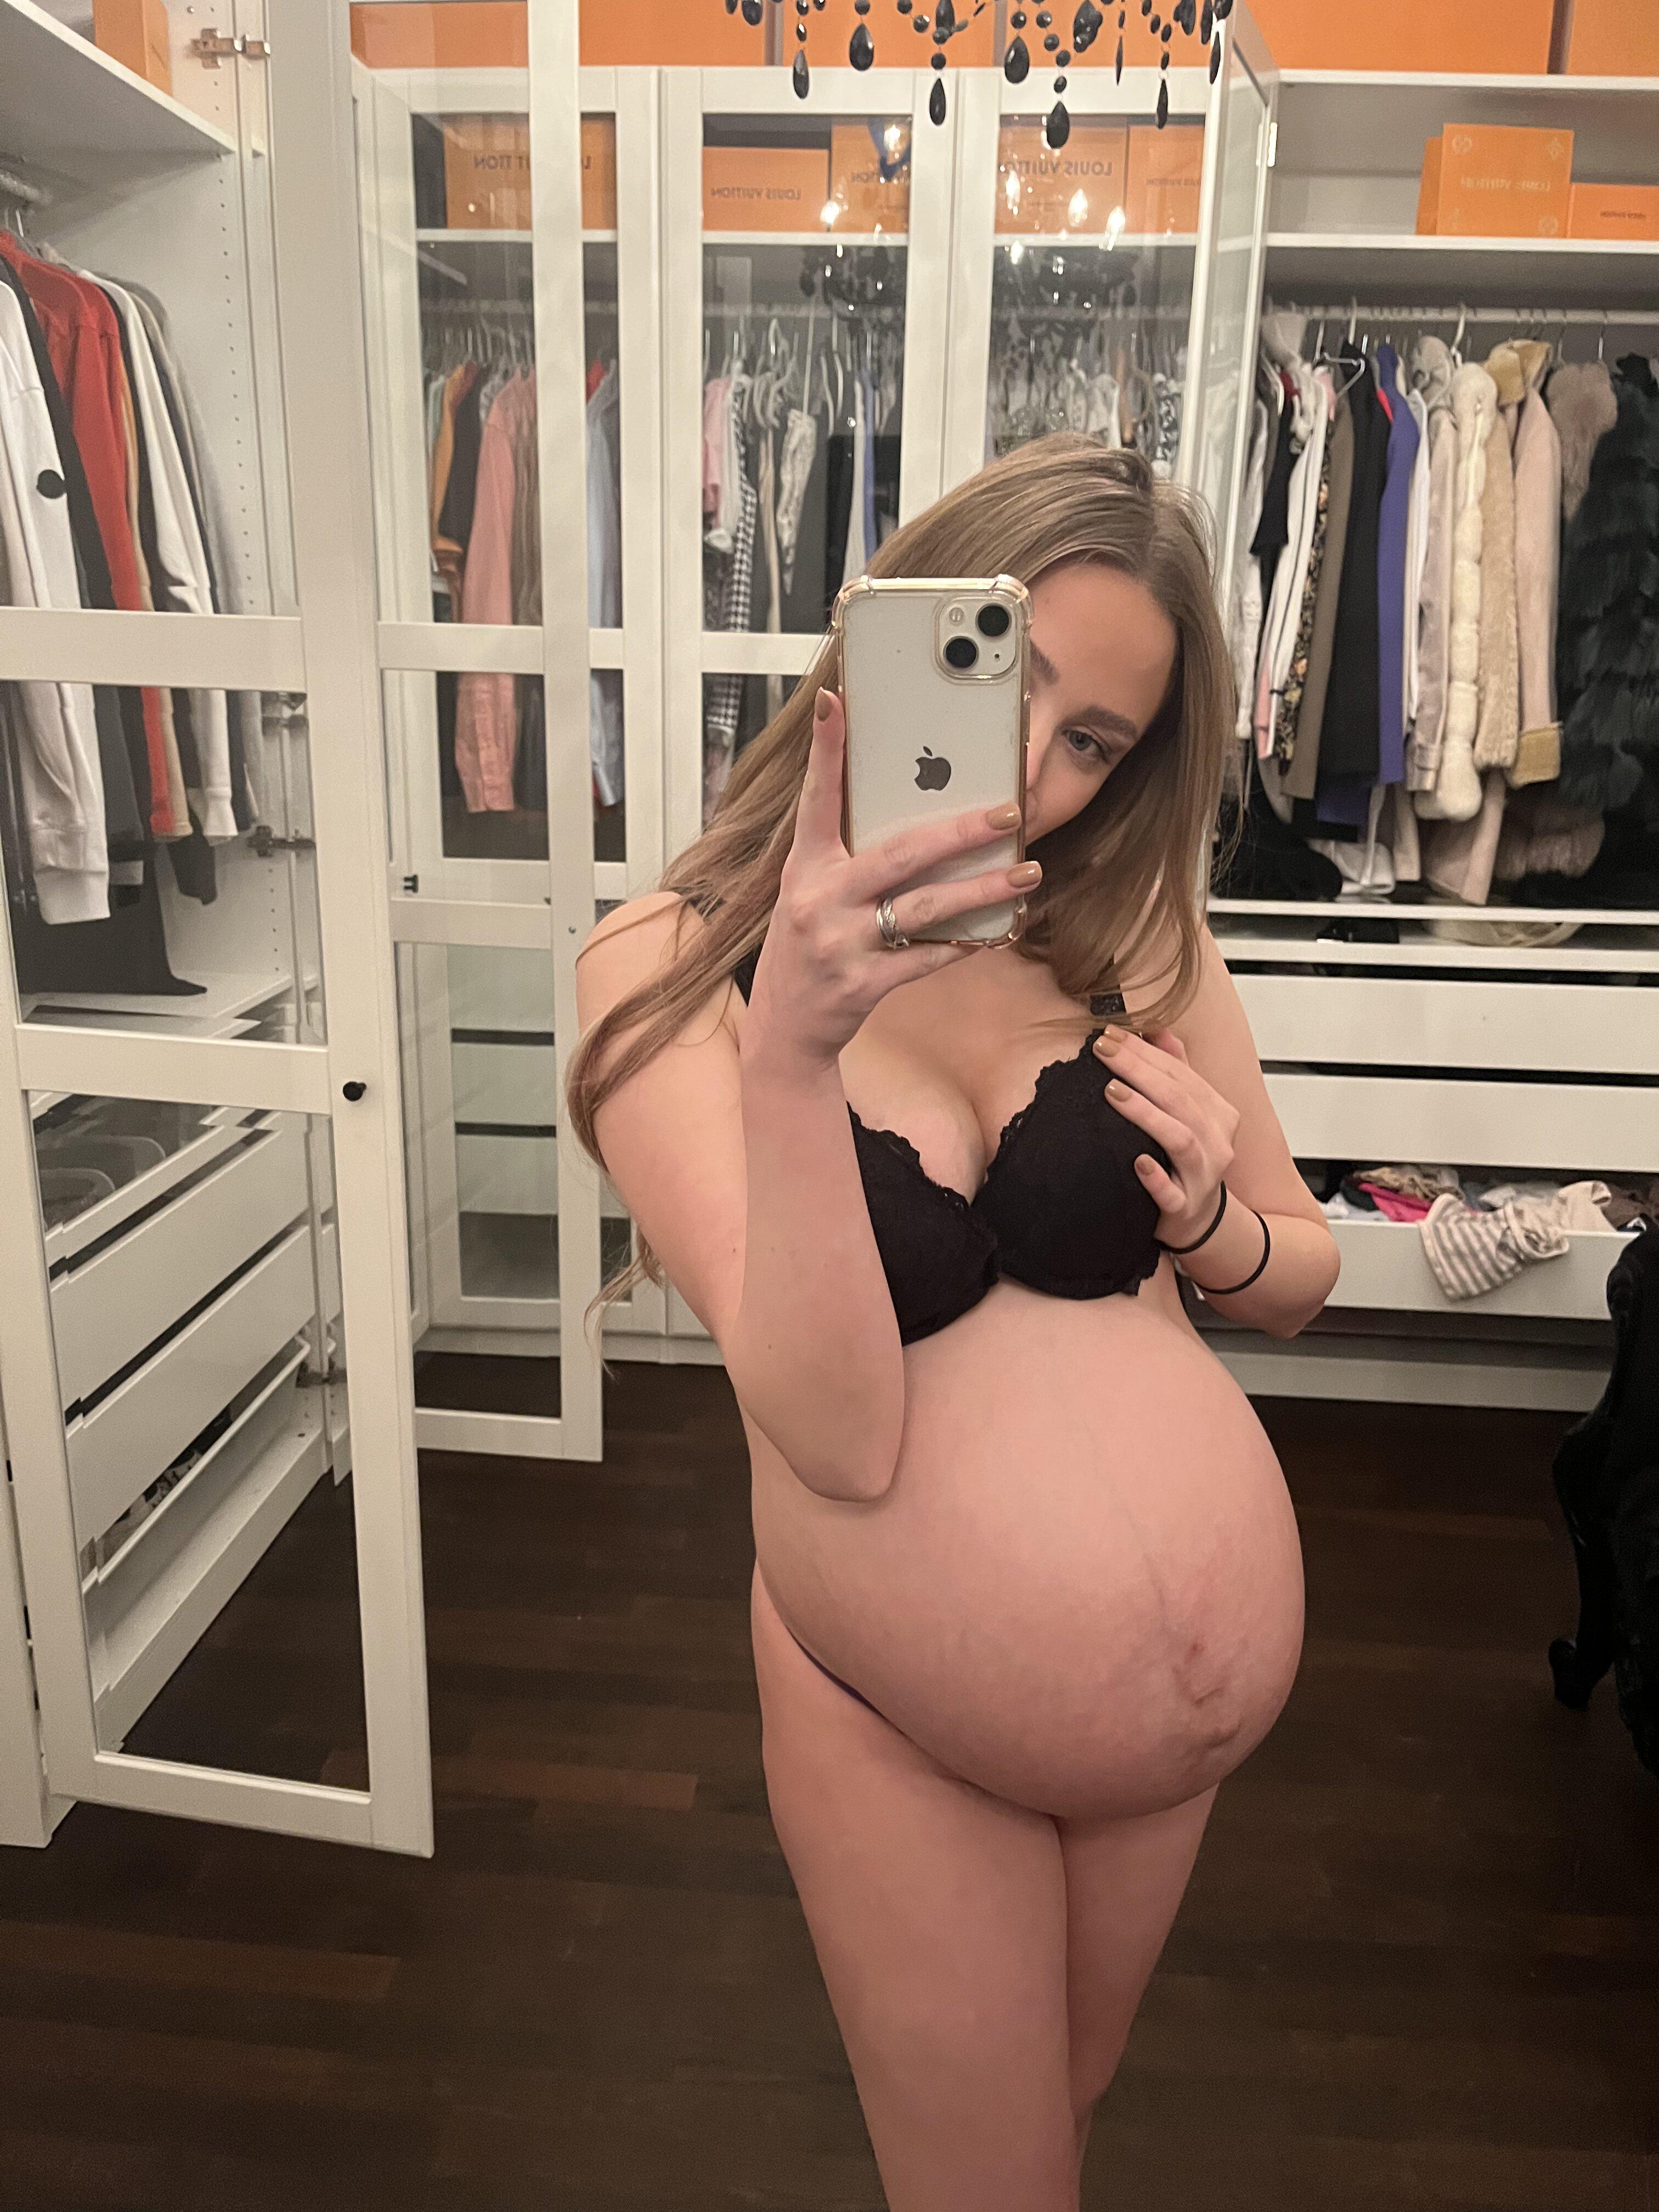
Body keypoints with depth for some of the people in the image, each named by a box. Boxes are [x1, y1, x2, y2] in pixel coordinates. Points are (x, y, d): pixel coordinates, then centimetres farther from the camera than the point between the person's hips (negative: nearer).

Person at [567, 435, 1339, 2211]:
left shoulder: (1135, 938, -7)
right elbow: (842, 1436, -25)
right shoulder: (668, 969, -16)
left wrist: (1210, 1218, -15)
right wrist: (797, 1051, -36)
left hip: (1222, 1701, 4)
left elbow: (1300, 1277, 6)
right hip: (906, 1731, -3)